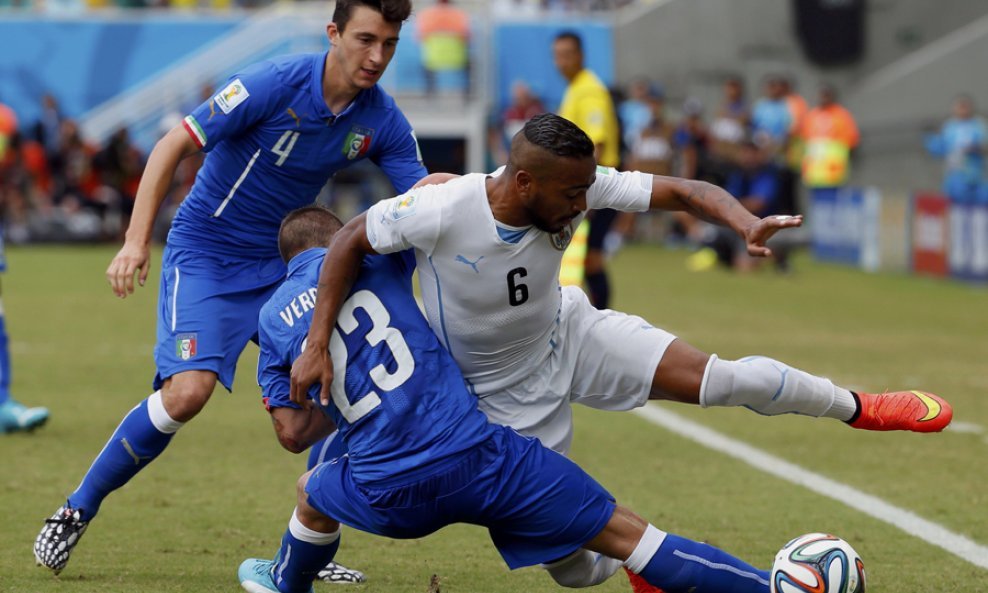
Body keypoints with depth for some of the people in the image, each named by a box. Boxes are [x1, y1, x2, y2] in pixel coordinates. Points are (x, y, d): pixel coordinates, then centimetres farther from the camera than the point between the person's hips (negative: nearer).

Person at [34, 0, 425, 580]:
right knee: (187, 391, -23)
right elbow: (173, 145, -18)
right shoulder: (274, 84, -21)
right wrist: (137, 241, -25)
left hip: (282, 262, 6)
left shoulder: (383, 120, -6)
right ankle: (77, 511, -3)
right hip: (205, 253, -6)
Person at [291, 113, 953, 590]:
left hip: (568, 333, 3)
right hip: (505, 391, -3)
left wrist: (746, 221, -41)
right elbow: (351, 240, -19)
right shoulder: (441, 212, -34)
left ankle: (857, 406, 10)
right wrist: (318, 344, -22)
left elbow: (682, 190, -21)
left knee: (722, 379, -14)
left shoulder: (576, 186, -24)